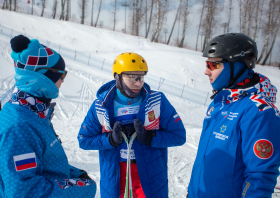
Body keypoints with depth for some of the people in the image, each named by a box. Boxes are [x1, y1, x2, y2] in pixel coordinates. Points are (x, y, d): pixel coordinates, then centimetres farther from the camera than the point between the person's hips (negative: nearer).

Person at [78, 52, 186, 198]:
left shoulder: (158, 102, -8)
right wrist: (111, 139, -17)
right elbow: (84, 140, 0)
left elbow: (179, 136, -6)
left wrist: (149, 137, -20)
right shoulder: (101, 106, -5)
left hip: (150, 177, -1)